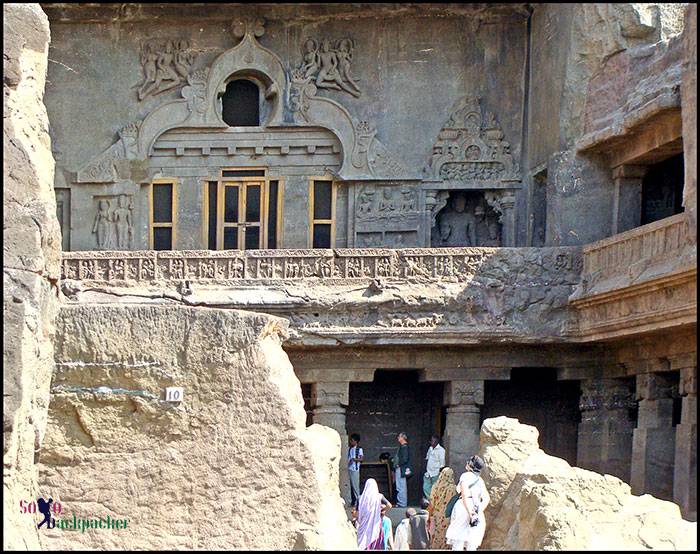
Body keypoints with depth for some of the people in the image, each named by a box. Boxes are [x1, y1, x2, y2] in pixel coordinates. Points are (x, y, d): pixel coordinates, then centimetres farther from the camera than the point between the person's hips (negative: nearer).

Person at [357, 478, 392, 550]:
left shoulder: (361, 498, 4)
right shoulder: (379, 496, 0)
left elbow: (357, 514, 3)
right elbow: (389, 505, -10)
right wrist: (382, 510, 9)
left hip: (364, 527, 1)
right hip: (376, 525, -1)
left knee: (363, 545, 3)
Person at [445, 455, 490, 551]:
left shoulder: (465, 476, 1)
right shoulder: (480, 480, 18)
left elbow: (465, 495, -12)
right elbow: (486, 498, 7)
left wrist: (470, 514, -17)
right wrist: (479, 511, -3)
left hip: (464, 508, -6)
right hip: (478, 512, 6)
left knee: (458, 544, -8)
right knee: (472, 546, 4)